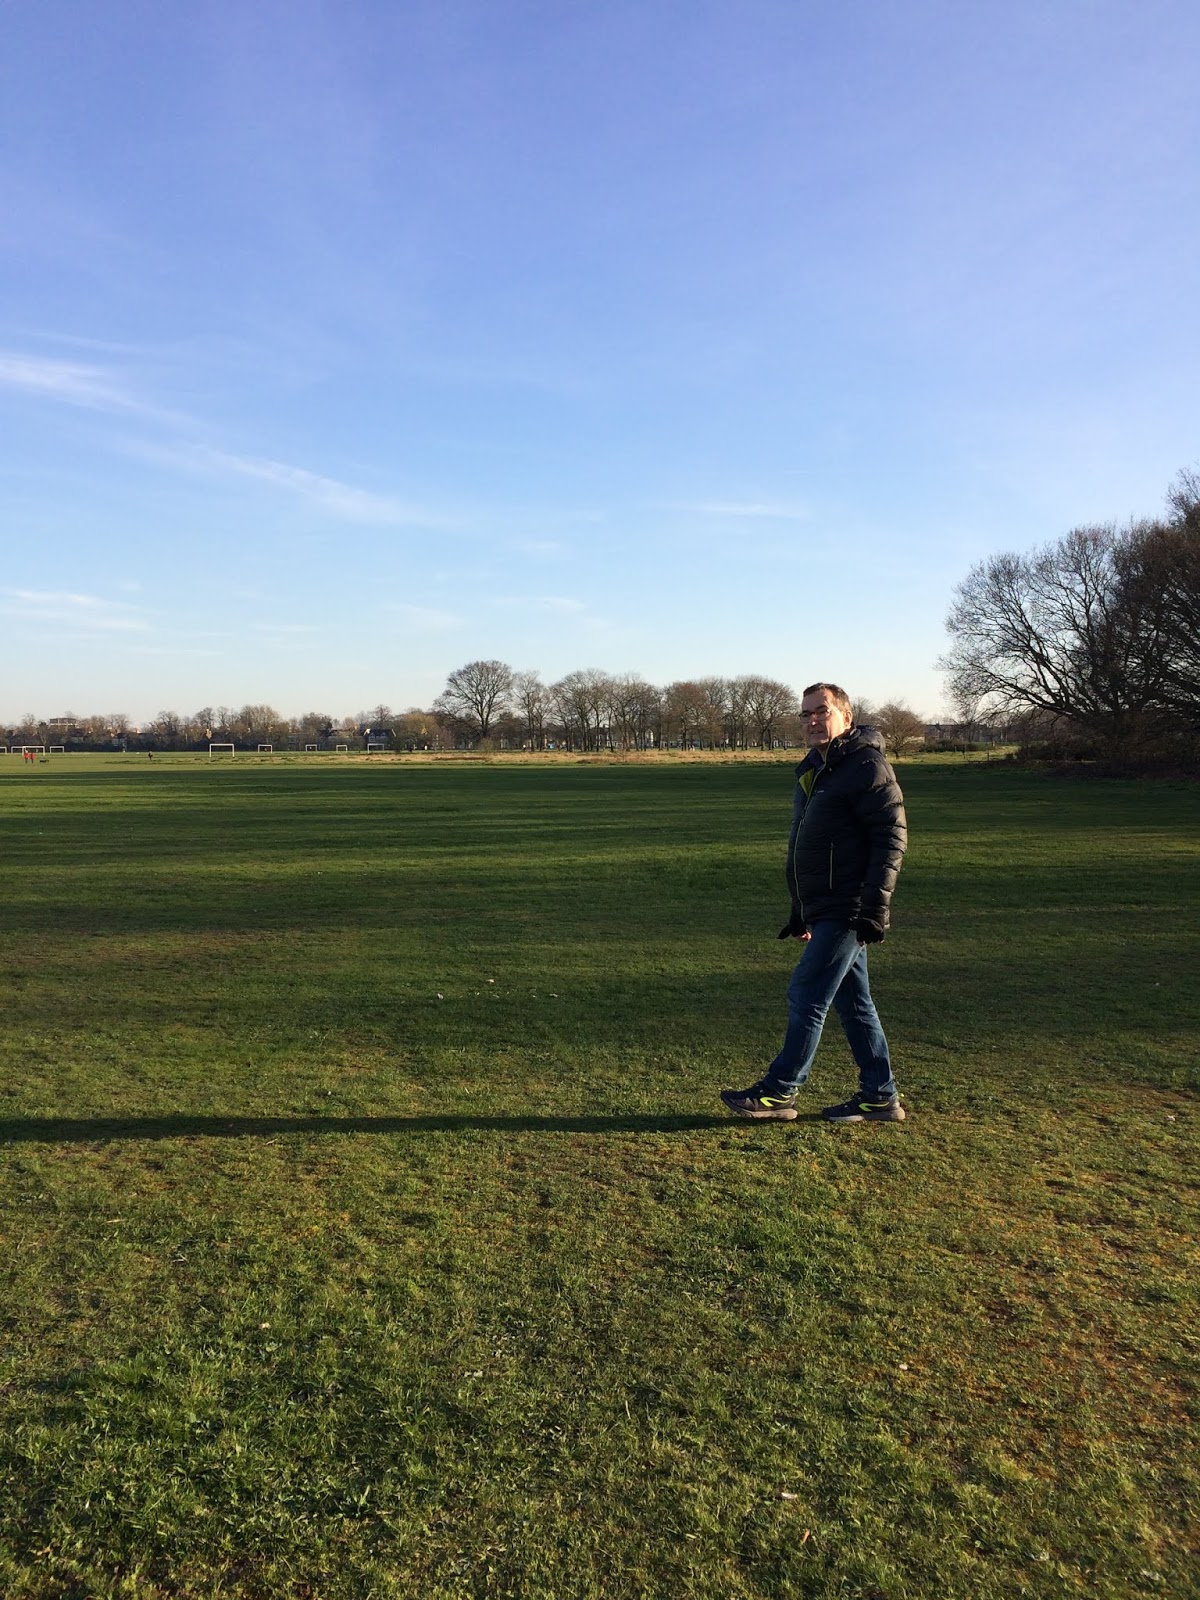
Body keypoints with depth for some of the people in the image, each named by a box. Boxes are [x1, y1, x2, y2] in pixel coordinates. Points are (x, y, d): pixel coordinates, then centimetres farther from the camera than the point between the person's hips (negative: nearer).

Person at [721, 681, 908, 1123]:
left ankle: (778, 1091, 5)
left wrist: (875, 907, -23)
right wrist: (800, 911, 22)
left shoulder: (867, 765, -11)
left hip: (848, 912, -9)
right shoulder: (813, 771, 17)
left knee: (806, 995, -6)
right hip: (824, 909, 9)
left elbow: (891, 837, -18)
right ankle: (880, 1096, 21)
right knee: (852, 1003, 12)